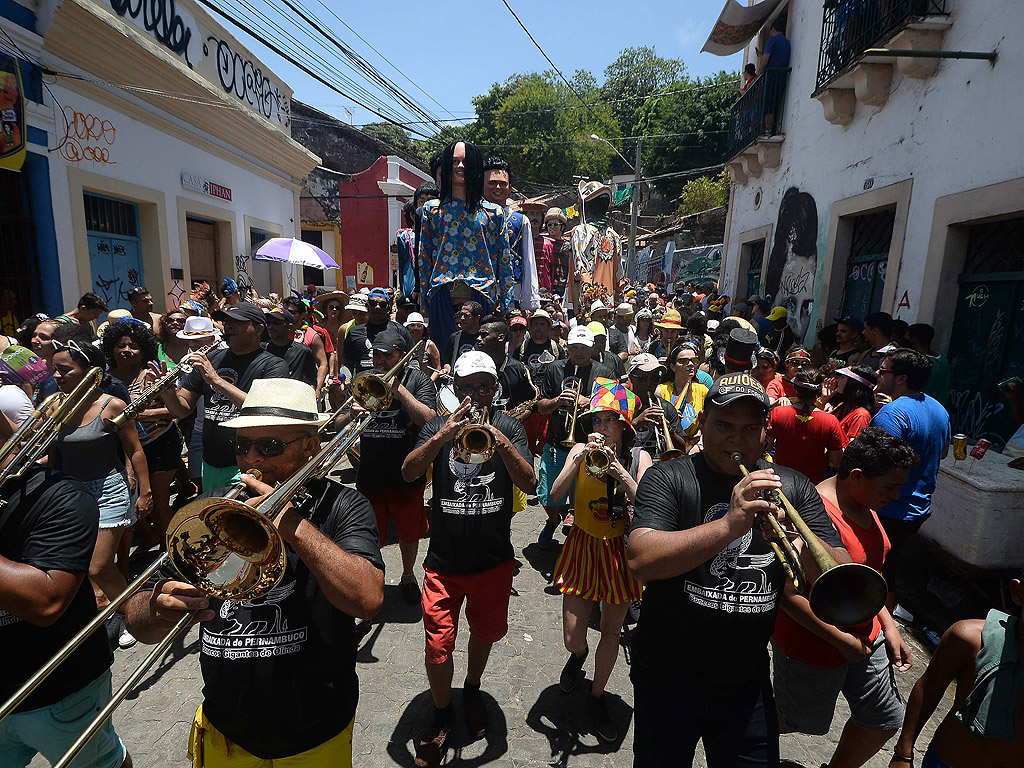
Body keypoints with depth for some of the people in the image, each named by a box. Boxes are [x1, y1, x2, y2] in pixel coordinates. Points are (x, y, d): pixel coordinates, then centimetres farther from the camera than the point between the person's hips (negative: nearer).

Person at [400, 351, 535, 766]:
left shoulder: (509, 427, -2)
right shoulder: (439, 426, -2)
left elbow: (530, 484, -15)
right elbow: (408, 472, -18)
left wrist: (502, 443, -32)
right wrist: (442, 436, -33)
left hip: (494, 558, 1)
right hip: (444, 559, -1)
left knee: (484, 633, 20)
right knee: (438, 644, 2)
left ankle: (472, 690, 49)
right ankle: (441, 714, 30)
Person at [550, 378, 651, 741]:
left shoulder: (639, 456, -9)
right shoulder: (581, 450, -7)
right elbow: (555, 493, -18)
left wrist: (619, 471, -32)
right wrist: (579, 459, -30)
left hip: (620, 550, 0)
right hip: (583, 546, 0)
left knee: (611, 632, 13)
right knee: (572, 638, 4)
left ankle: (597, 696, 39)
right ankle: (579, 654, 43)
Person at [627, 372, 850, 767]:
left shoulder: (793, 489, -1)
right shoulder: (667, 479, -13)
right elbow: (641, 561, -27)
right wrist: (730, 525, -35)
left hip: (748, 681, 3)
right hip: (668, 677, -2)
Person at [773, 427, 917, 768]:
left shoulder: (864, 505, 1)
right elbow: (789, 593, -31)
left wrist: (888, 626, 7)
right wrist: (842, 640, -22)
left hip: (865, 636, 9)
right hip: (813, 646, -8)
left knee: (886, 720, 20)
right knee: (793, 721, 12)